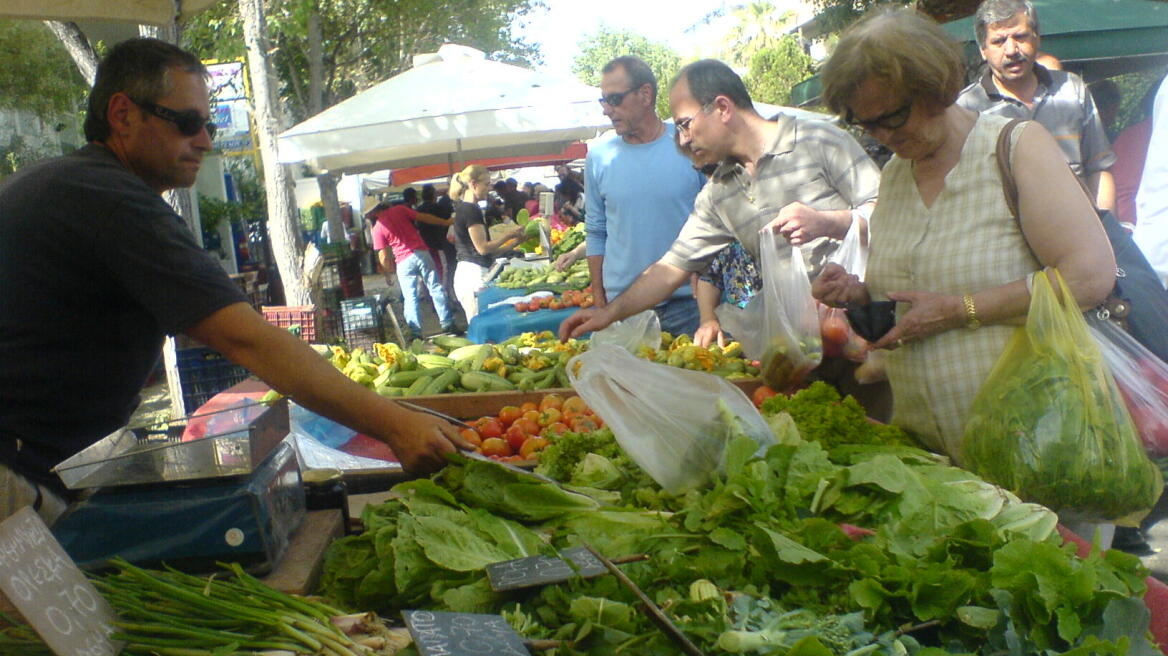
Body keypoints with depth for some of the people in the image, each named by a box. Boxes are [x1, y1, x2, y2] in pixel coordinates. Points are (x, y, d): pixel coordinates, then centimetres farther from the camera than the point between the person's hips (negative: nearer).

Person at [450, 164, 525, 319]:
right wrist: (509, 235, -4)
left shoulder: (463, 208, 17)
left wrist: (511, 243, 15)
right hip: (474, 273, -10)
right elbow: (482, 247, -15)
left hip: (466, 272, 10)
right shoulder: (471, 210, -12)